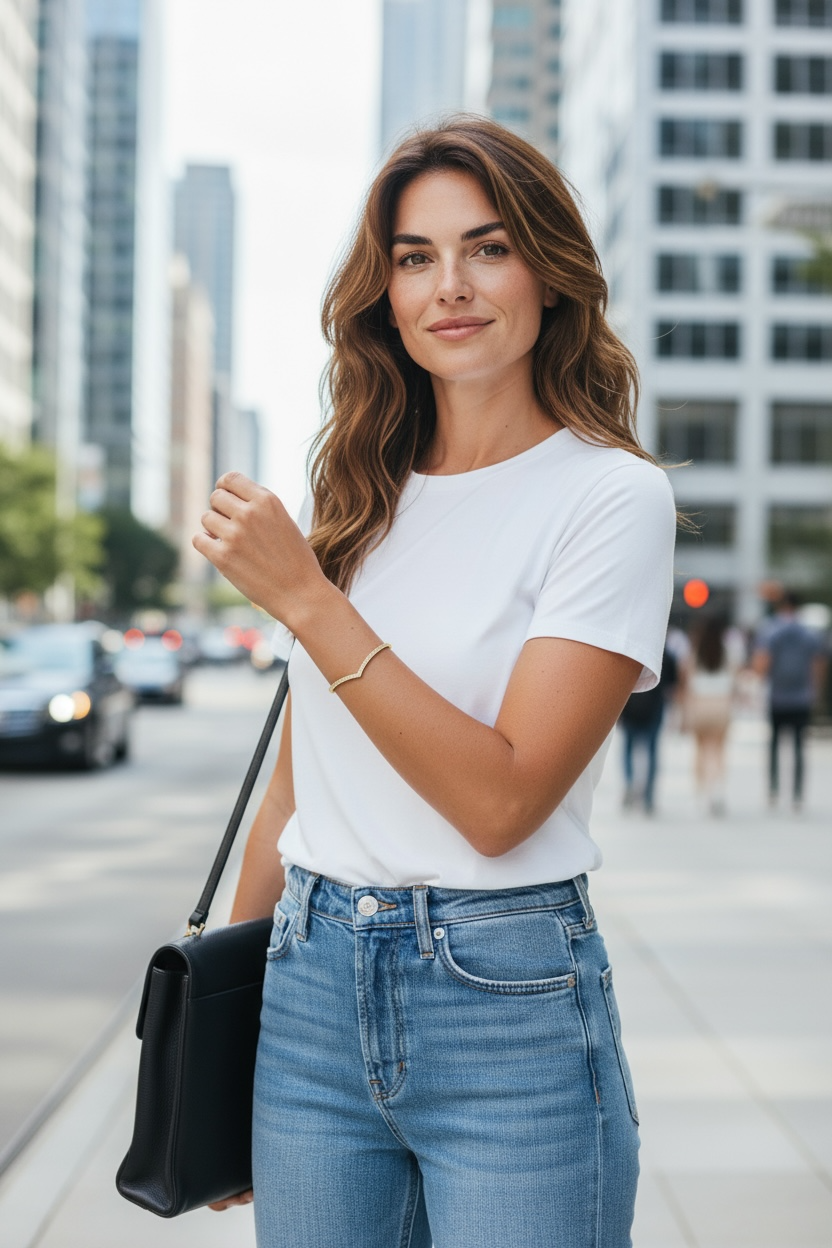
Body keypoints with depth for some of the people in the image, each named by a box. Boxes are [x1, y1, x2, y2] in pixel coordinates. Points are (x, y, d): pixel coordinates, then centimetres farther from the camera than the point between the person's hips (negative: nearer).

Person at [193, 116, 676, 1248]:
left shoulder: (611, 495, -9)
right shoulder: (356, 490, 8)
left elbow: (502, 799, -17)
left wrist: (302, 596, -18)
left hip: (512, 999, -5)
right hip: (311, 988, 5)